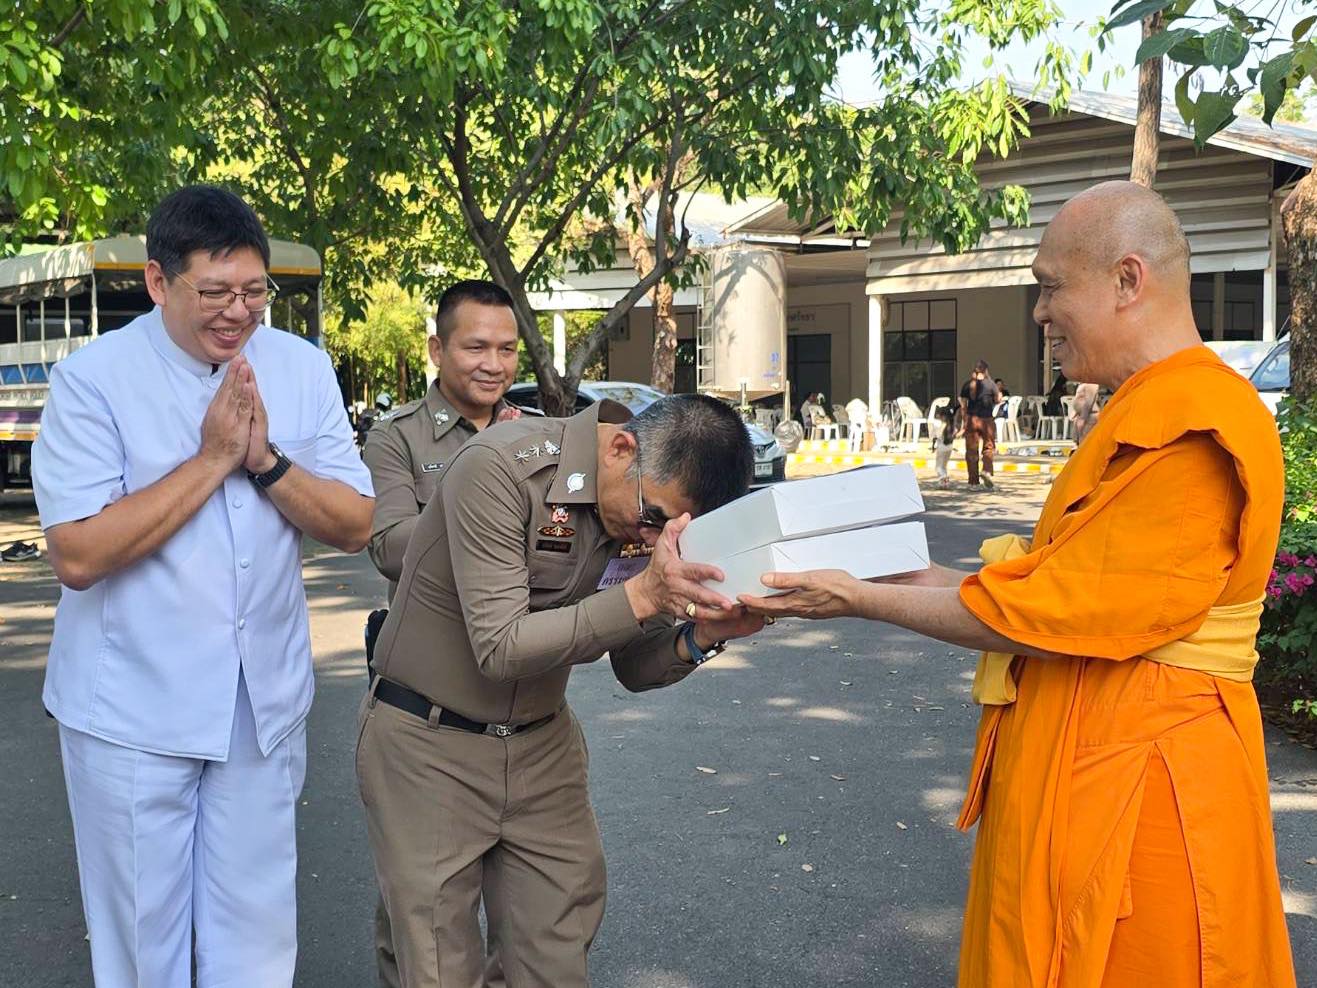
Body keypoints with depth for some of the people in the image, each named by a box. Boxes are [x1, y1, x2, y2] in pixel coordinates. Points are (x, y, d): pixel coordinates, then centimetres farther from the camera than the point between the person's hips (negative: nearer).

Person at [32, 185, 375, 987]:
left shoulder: (303, 369, -1)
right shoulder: (92, 380, -11)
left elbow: (355, 527, -2)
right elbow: (77, 554, -20)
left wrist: (266, 460, -18)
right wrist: (213, 458, -21)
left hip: (265, 702, 3)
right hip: (133, 710, -3)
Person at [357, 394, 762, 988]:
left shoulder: (656, 500, -6)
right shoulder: (501, 467, -24)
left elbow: (634, 670, 0)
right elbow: (499, 648, -28)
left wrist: (704, 635, -20)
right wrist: (642, 596, -35)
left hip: (542, 744, 5)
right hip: (429, 745, -5)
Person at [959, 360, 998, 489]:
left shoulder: (967, 385, 3)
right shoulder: (990, 384, -5)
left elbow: (963, 405, 4)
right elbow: (997, 401, 9)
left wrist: (964, 421, 12)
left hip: (971, 419, 2)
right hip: (987, 420, -2)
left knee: (971, 451, 5)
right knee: (988, 447, 13)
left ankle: (973, 482, 6)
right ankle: (987, 471, -12)